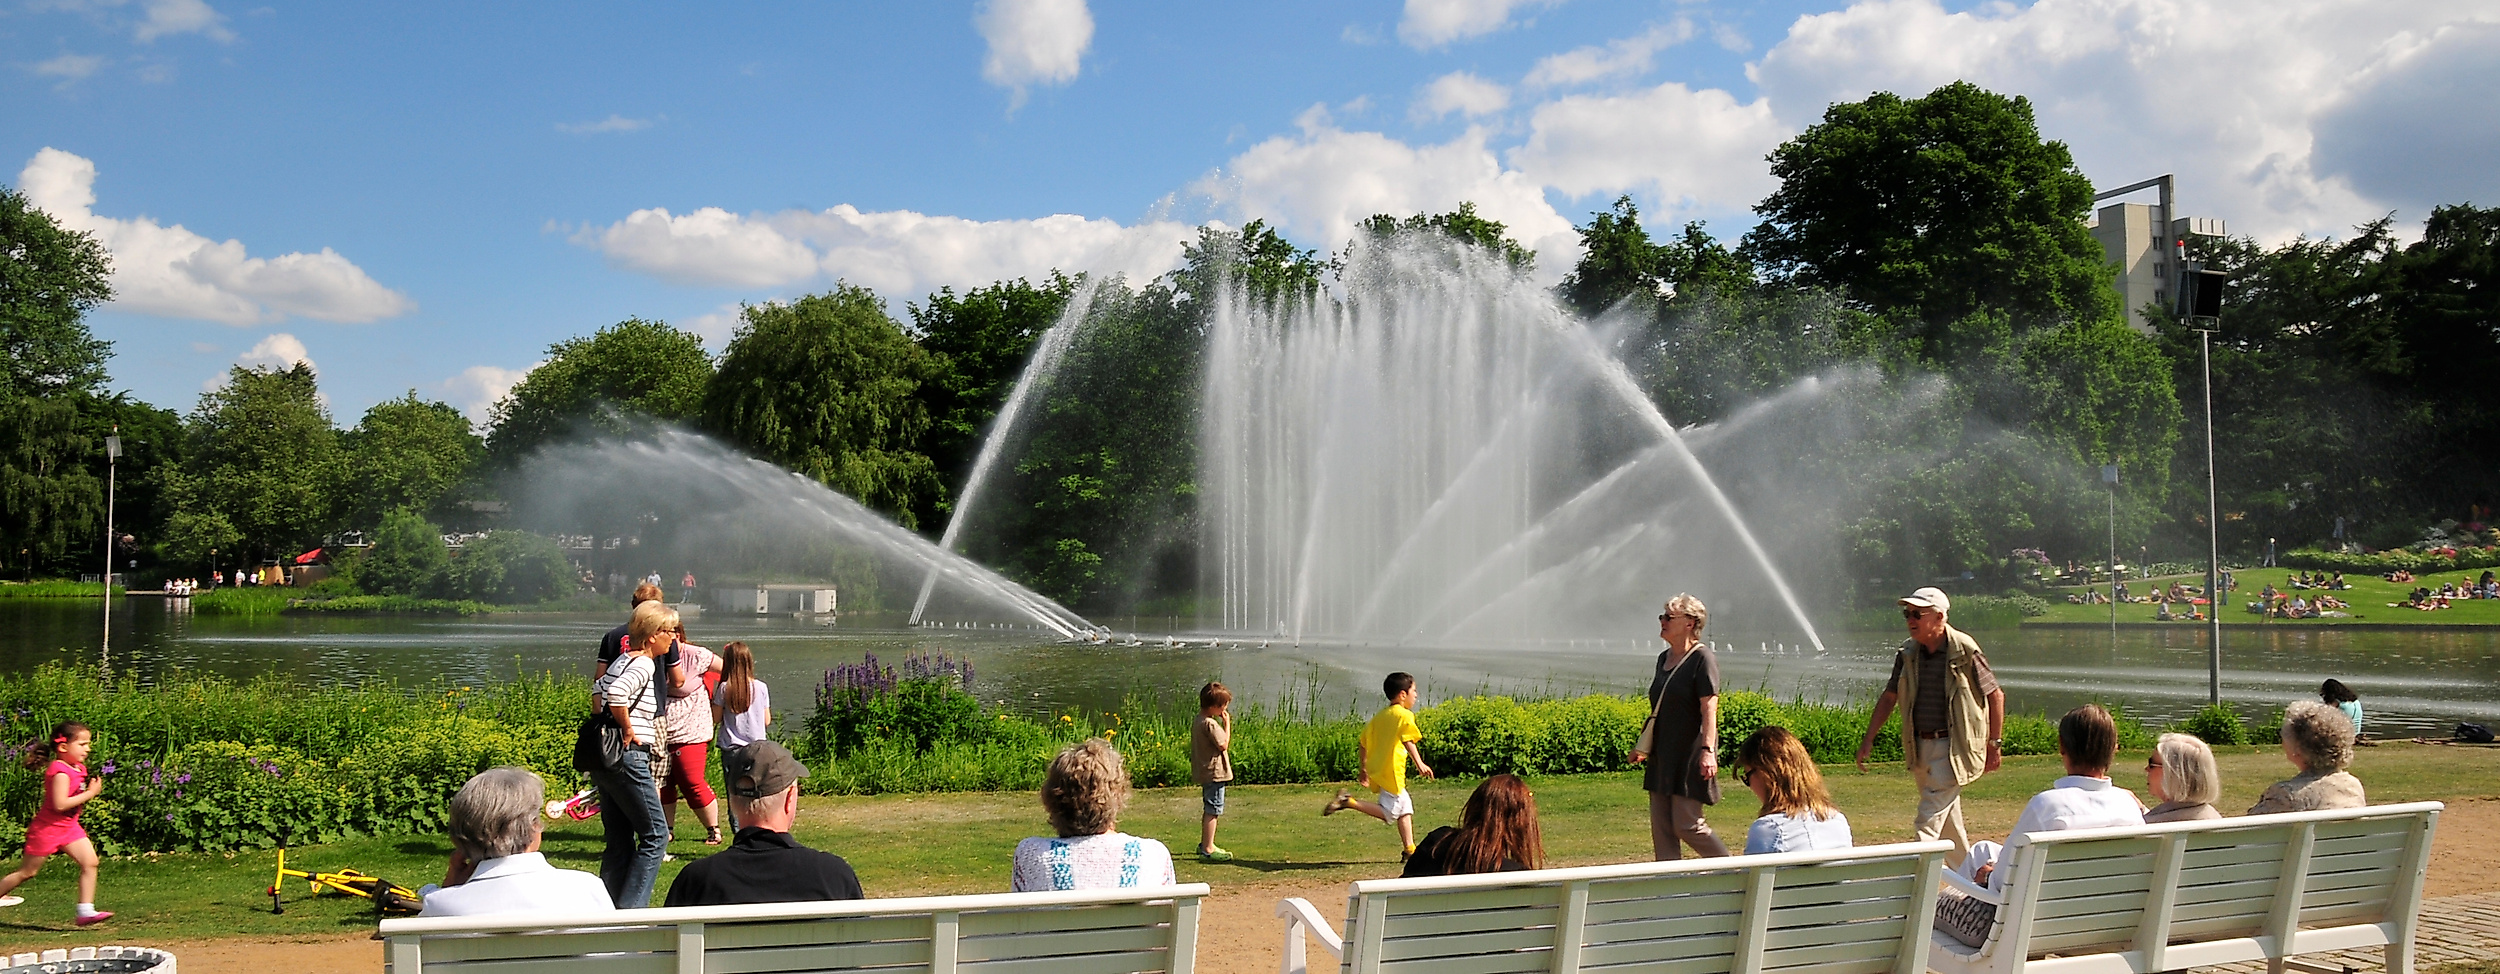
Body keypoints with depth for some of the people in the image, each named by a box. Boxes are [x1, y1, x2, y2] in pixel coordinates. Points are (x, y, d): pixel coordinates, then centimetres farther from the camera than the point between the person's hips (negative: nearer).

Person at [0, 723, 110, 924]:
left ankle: (85, 911, -8)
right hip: (48, 827, -8)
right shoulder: (60, 771, -22)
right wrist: (89, 794, -24)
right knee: (28, 871, 5)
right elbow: (60, 804, -28)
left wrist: (92, 789, 0)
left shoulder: (78, 769, 6)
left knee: (90, 862, -6)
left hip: (69, 827, 8)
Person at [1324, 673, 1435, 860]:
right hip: (1391, 772, -9)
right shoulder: (1404, 715, -7)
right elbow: (1408, 741, -21)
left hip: (1376, 769, 9)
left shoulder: (1379, 716, 17)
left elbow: (1362, 743, 18)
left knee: (1405, 807, 16)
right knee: (1389, 813, -8)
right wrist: (1420, 764, -26)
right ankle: (1349, 801, -15)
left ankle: (1409, 850, 16)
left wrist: (1363, 769, 24)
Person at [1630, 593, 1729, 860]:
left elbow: (1709, 710, -18)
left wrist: (1708, 750, -27)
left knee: (1687, 825, -6)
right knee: (1661, 826, 5)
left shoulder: (1703, 658, -10)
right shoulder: (1664, 658, 14)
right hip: (1663, 756, 8)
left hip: (1690, 756, -8)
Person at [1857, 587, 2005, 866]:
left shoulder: (1965, 650, -11)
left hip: (1953, 747, -6)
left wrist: (1995, 744, -3)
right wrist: (1868, 739, 8)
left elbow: (1995, 695, -3)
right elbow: (1889, 698, 12)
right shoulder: (1908, 652, 4)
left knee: (1930, 818, -13)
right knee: (1947, 817, 16)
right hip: (1920, 746, 6)